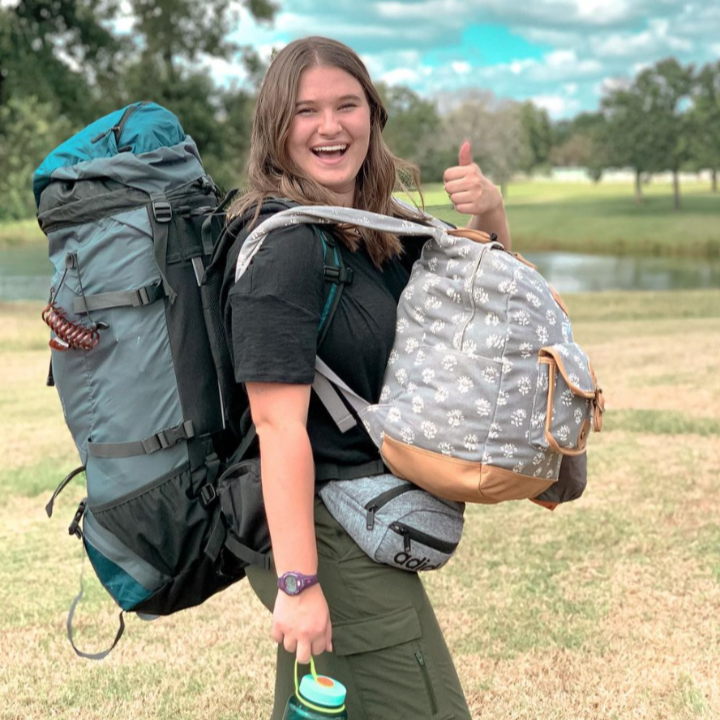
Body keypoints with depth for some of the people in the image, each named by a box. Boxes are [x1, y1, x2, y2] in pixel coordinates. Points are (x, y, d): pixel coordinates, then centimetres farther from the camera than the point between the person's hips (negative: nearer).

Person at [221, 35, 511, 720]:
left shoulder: (376, 231, 6)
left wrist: (489, 212, -2)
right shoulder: (285, 245, -20)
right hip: (323, 528, -9)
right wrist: (298, 581, -26)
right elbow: (279, 423, -24)